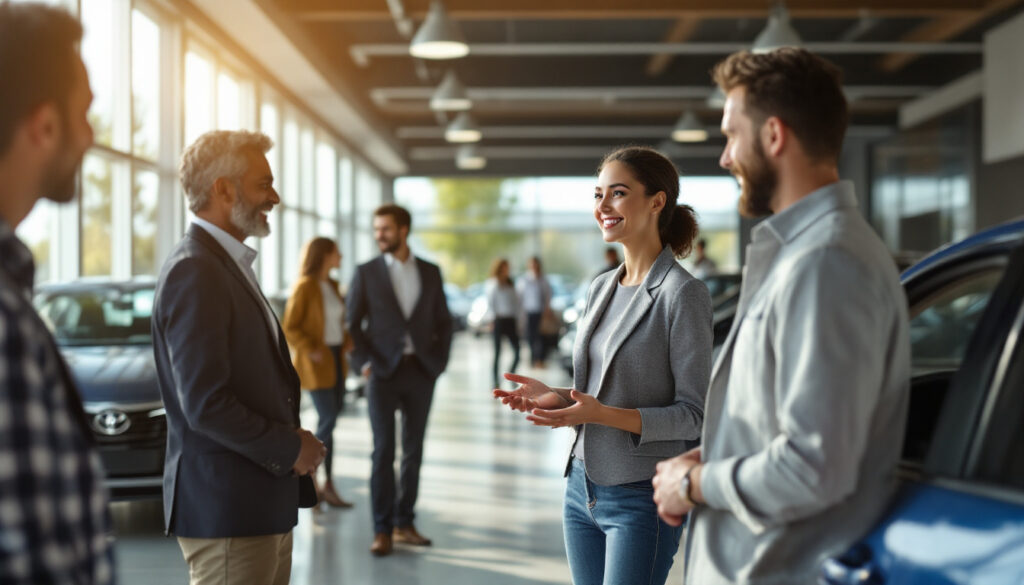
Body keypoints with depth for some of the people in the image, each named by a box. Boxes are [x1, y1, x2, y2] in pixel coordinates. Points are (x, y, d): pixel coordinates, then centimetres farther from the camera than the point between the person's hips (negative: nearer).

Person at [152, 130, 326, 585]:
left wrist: (294, 438, 5)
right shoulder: (193, 272, -16)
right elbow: (205, 404, -22)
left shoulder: (230, 264, 16)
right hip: (226, 508, -10)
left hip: (265, 503, 10)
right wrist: (290, 449, -12)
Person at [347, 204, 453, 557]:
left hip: (421, 371, 2)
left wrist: (439, 361, 1)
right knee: (383, 452, -3)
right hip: (383, 372, -2)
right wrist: (364, 363, -8)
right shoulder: (366, 273, 3)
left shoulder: (430, 272, 8)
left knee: (413, 451, 6)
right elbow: (353, 324, 2)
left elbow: (443, 321, 11)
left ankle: (404, 523, 16)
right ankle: (382, 530, 3)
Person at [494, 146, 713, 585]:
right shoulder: (601, 289, 10)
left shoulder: (682, 294, -12)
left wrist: (604, 415, -25)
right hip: (582, 488, 7)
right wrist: (558, 398, -1)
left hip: (640, 498, -7)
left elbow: (694, 414, -14)